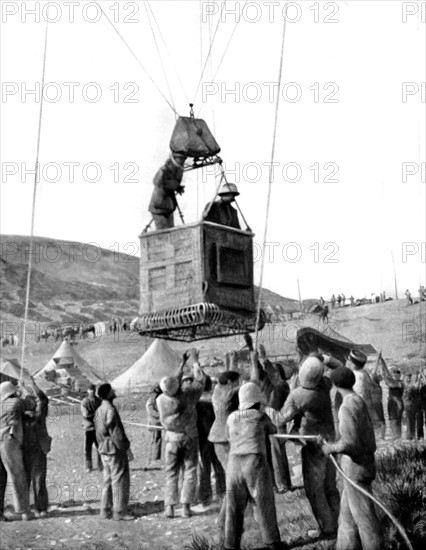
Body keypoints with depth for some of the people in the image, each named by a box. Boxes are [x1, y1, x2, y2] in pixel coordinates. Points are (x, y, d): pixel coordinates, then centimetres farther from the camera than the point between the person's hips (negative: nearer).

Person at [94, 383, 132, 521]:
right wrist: (124, 446, -14)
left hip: (104, 451, 9)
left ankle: (105, 511, 19)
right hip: (115, 450, -9)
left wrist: (102, 444, 18)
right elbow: (115, 432, -21)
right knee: (120, 480, -2)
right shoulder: (110, 410, -19)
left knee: (108, 481, 15)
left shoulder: (99, 410, 9)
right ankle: (119, 512, 0)